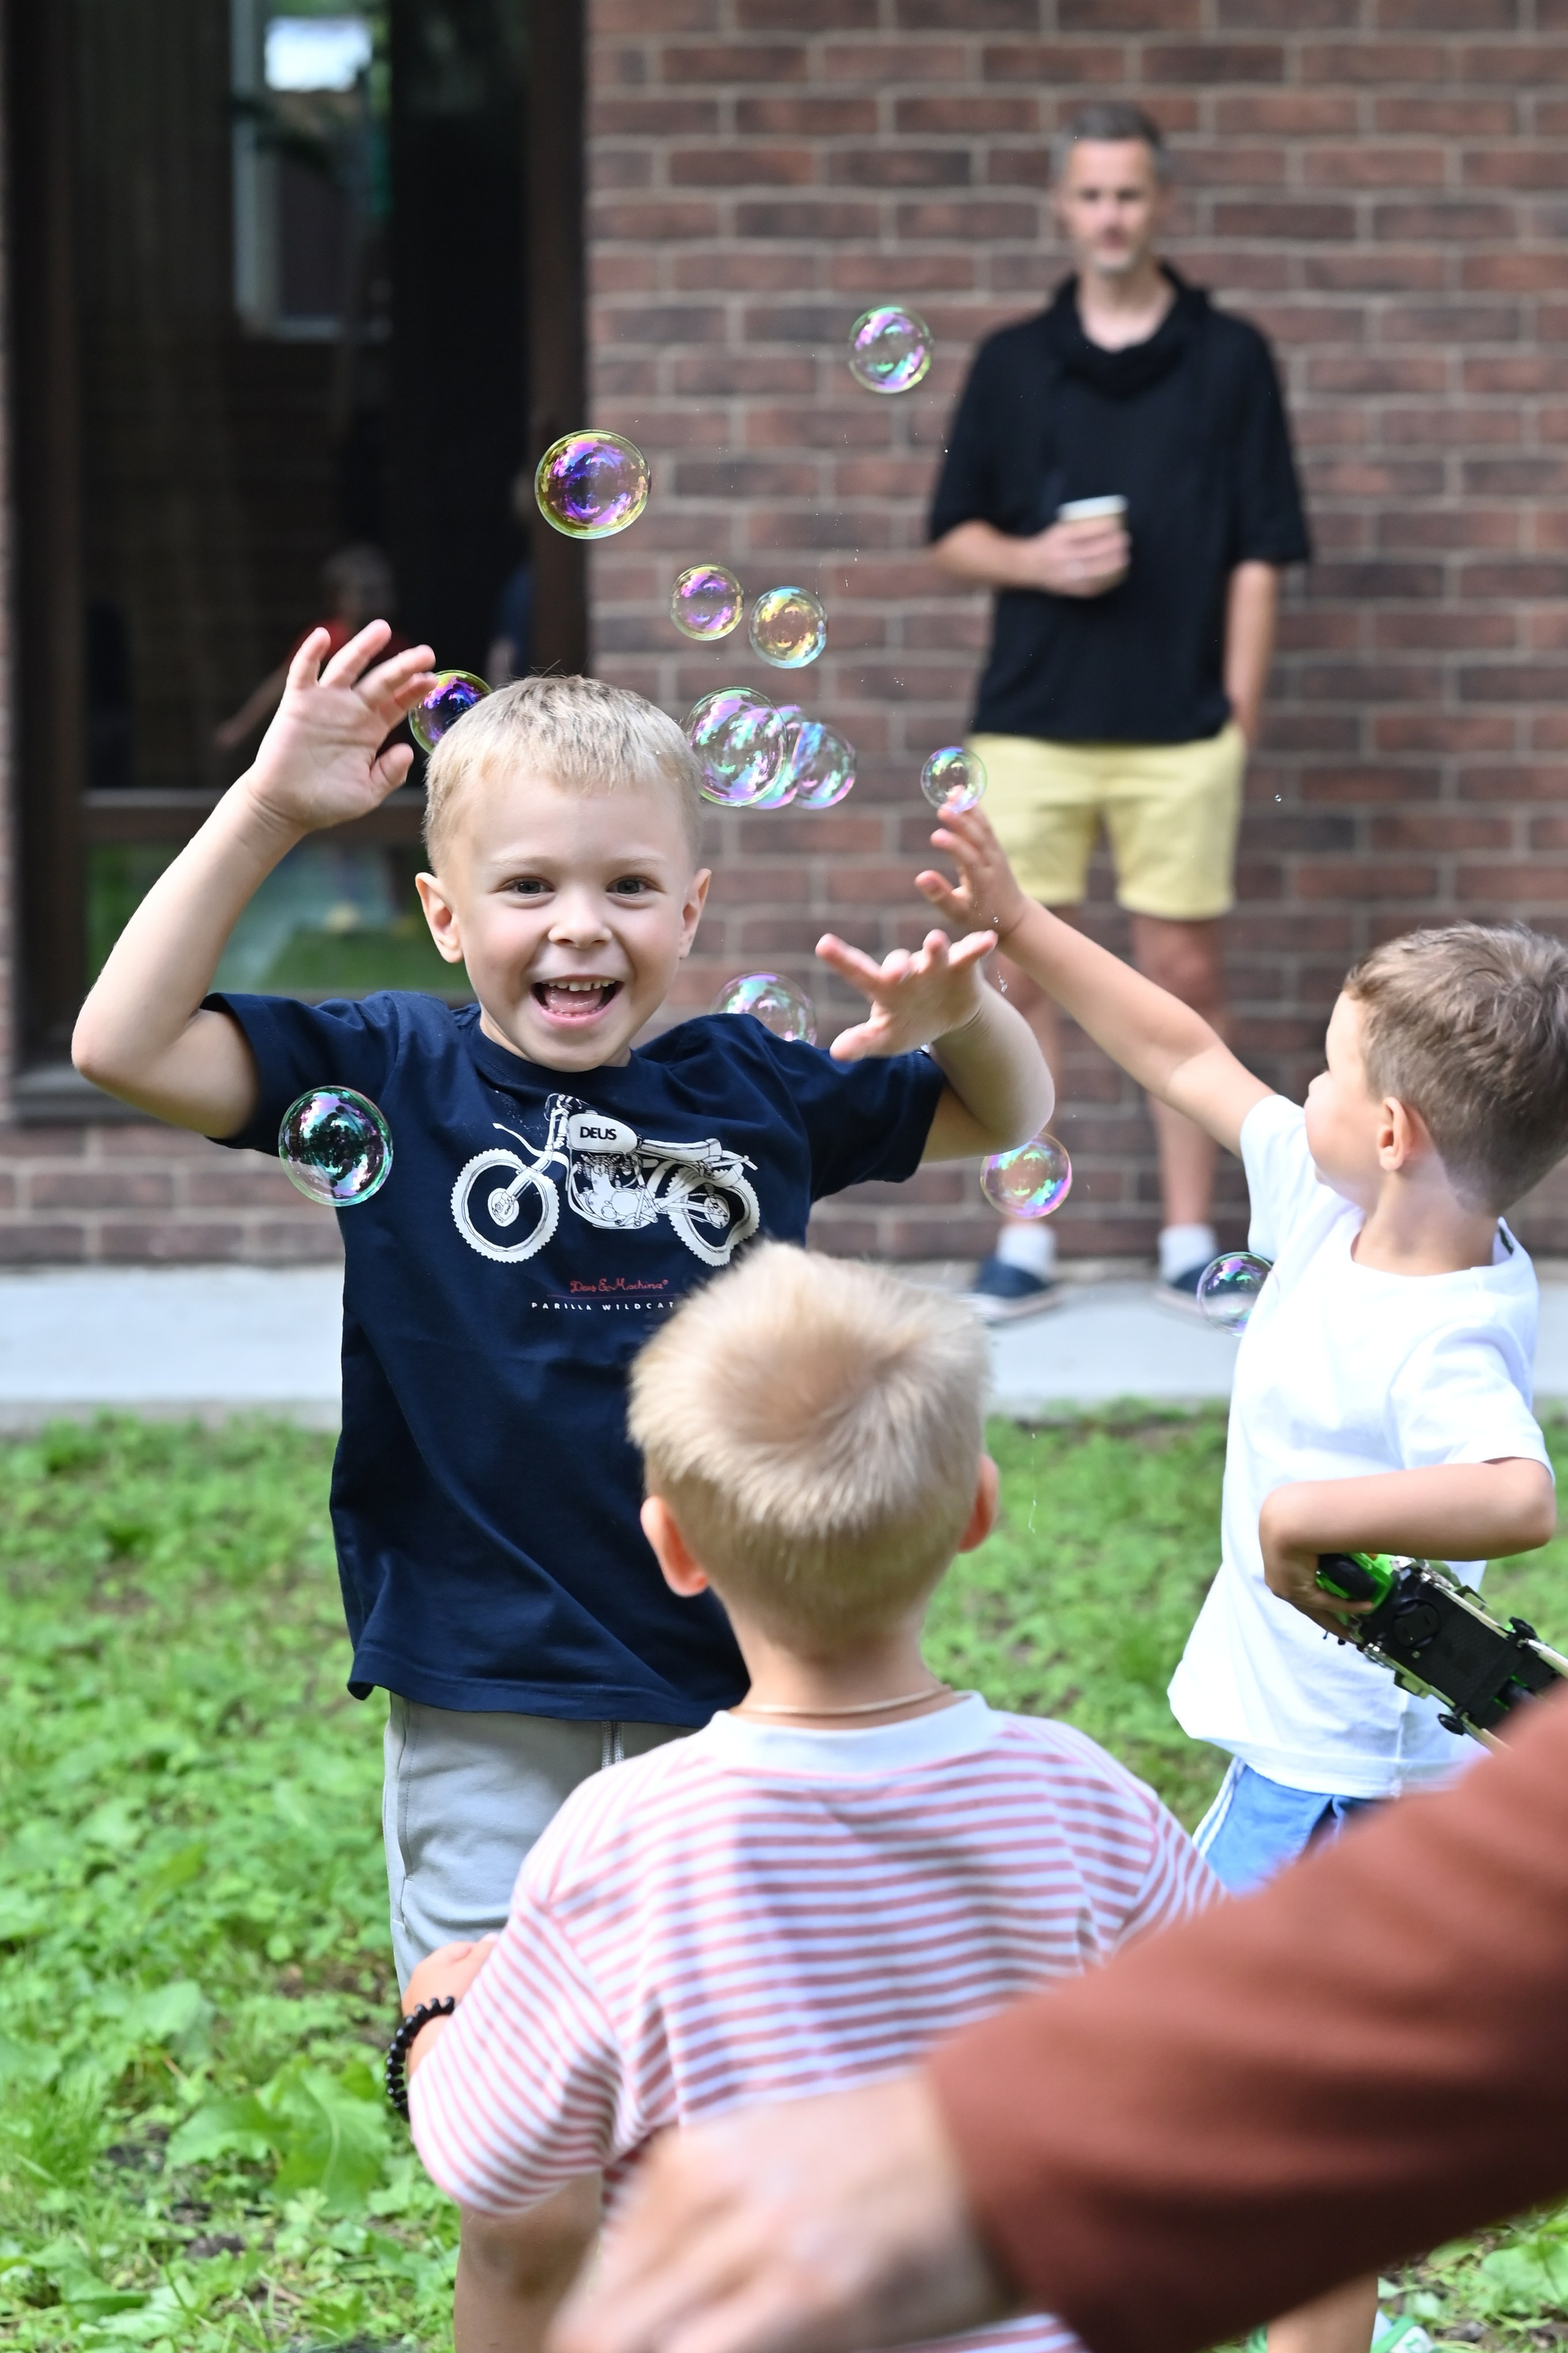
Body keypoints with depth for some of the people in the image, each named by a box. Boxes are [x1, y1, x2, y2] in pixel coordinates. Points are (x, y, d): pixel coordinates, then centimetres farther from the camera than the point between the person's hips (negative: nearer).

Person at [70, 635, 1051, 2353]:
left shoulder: (753, 1093, 4)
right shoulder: (395, 1079, -3)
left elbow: (1007, 1115, 18)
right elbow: (126, 1046, -14)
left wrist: (959, 1011, -4)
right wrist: (265, 809, -17)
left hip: (734, 1710, 3)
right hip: (491, 1730, -2)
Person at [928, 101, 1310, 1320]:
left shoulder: (1230, 359, 4)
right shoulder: (1013, 362, 8)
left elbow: (1260, 554, 2)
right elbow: (954, 536, 10)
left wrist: (1240, 710, -5)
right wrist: (1035, 560, -10)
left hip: (1181, 728, -1)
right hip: (1031, 722, 1)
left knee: (1185, 972, 3)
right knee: (1024, 973, 3)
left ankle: (1190, 1241, 12)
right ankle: (1025, 1243, 10)